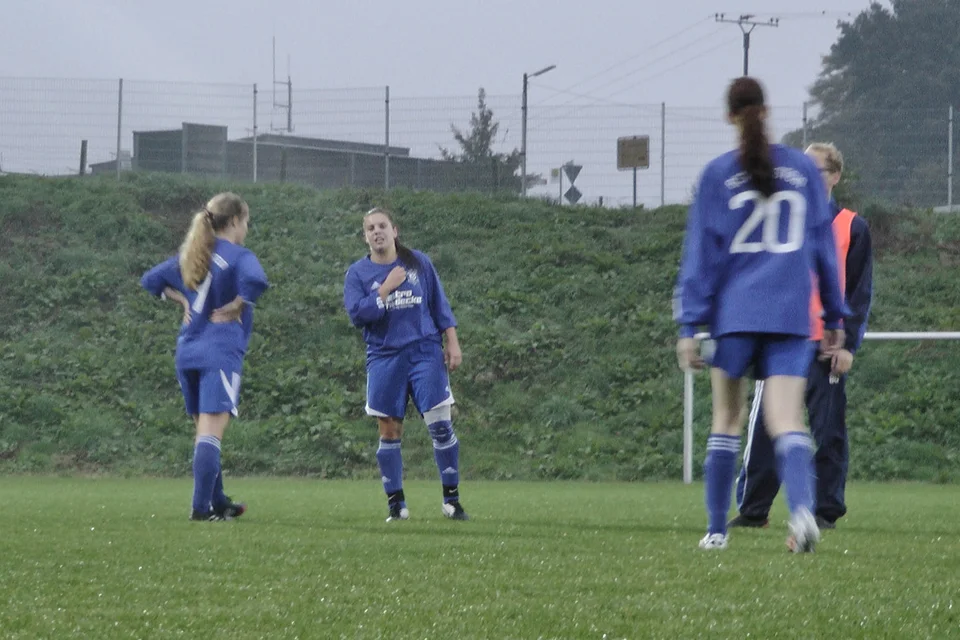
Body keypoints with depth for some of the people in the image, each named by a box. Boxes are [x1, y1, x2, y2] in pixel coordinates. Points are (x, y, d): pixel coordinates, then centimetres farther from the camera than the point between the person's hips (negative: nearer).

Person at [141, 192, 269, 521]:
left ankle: (218, 501, 28)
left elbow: (150, 279, 21)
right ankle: (202, 506, -17)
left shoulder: (190, 256, 13)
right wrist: (236, 307, -14)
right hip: (221, 351, -7)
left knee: (203, 431, 17)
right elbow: (255, 281, -30)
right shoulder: (238, 256, -10)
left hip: (187, 350, 7)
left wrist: (183, 300, 14)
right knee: (212, 431, -10)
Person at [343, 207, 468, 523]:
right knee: (389, 432, 1)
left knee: (440, 424, -8)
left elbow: (439, 304, 12)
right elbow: (356, 313, -9)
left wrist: (452, 342, 6)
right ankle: (396, 504, 10)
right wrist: (386, 289, -12)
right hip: (384, 358, 0)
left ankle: (452, 499, 1)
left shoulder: (419, 263, 8)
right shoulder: (358, 273, 4)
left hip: (425, 352, 0)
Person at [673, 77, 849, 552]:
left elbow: (700, 253, -1)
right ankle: (802, 507, -31)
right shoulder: (803, 170, 8)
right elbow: (824, 247, 13)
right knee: (787, 423, -5)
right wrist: (834, 318, 20)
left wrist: (689, 326, 1)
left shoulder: (718, 175, 0)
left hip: (735, 313, -1)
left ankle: (717, 528, 15)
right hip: (790, 317, 1)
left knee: (726, 420, 13)